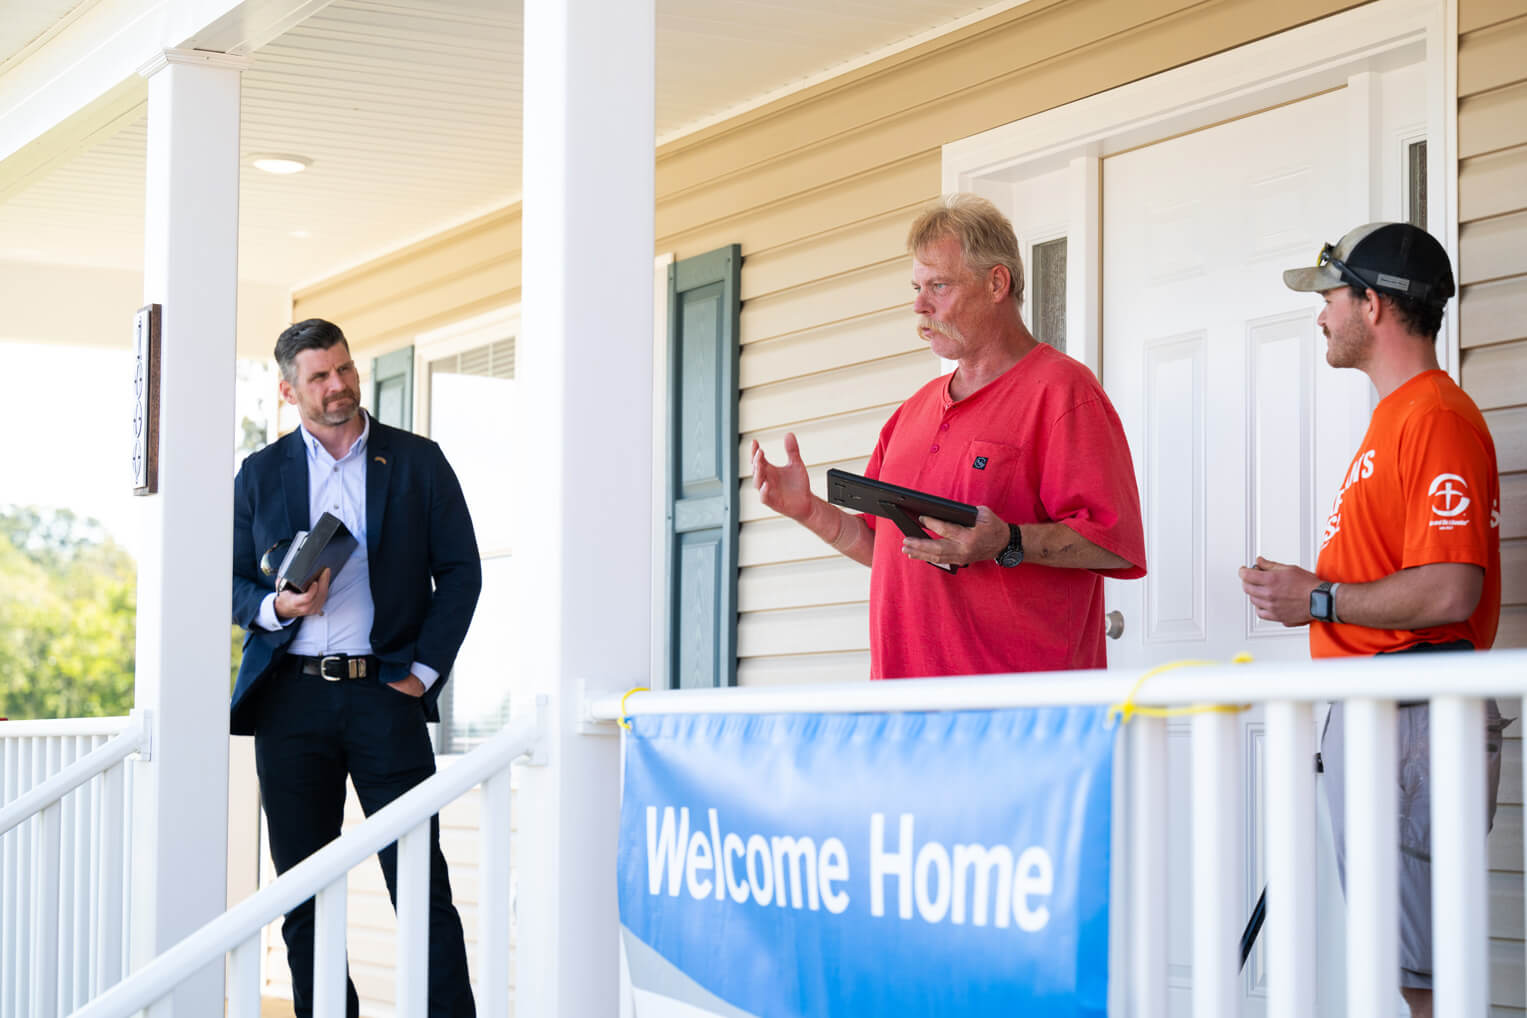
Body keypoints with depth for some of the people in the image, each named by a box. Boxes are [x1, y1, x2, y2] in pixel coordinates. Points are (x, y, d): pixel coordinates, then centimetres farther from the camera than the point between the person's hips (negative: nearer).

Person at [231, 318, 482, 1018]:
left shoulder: (418, 461, 8)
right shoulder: (261, 474, 12)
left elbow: (460, 571, 7)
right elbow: (231, 583, 14)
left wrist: (424, 670, -3)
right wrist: (275, 607, -8)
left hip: (385, 695, -2)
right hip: (290, 699, 2)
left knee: (423, 883, -8)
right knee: (303, 892, 4)